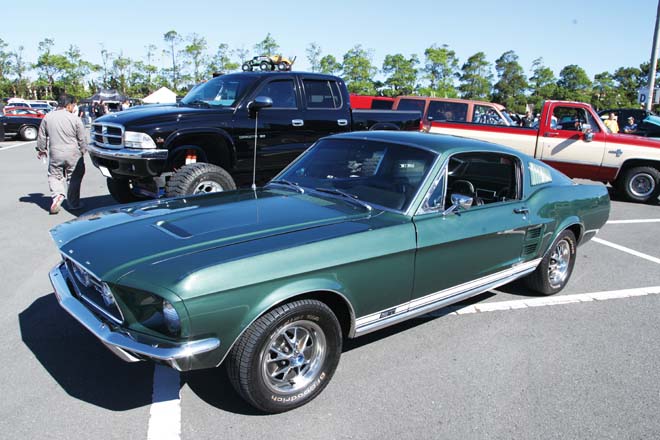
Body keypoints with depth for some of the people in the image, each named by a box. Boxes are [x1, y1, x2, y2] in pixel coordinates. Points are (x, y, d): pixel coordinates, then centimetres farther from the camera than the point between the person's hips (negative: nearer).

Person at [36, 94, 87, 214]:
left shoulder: (48, 117, 2)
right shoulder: (74, 118, -8)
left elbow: (42, 136, 10)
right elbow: (81, 139, -3)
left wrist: (41, 149, 24)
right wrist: (83, 151, 13)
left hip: (55, 154, 2)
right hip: (73, 154, -2)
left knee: (54, 176, 15)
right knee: (73, 179, 10)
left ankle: (57, 195, -11)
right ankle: (74, 203, 15)